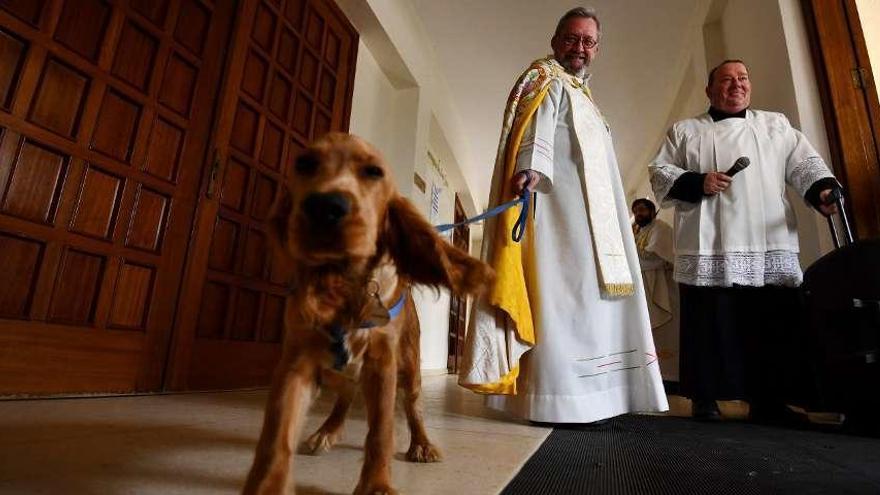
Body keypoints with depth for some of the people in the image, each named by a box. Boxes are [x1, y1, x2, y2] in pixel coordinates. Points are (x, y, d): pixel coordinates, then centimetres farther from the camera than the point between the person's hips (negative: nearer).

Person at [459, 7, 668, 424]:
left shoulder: (580, 95, 32)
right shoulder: (547, 81, 5)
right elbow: (537, 129, -18)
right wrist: (532, 169, -37)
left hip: (588, 215, 10)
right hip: (560, 207, -10)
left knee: (584, 297, 4)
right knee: (561, 297, -16)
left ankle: (583, 398, 8)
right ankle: (558, 401, -14)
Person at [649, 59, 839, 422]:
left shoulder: (776, 125, 23)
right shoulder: (684, 131, 16)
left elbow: (803, 164, 13)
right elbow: (660, 173, 8)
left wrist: (823, 189, -7)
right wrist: (698, 182, -9)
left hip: (771, 245, 3)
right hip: (708, 247, -2)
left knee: (774, 326, 0)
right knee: (711, 325, -3)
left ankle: (769, 400, 13)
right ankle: (705, 399, 7)